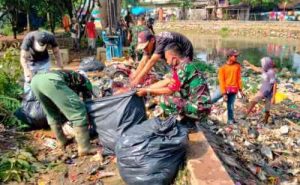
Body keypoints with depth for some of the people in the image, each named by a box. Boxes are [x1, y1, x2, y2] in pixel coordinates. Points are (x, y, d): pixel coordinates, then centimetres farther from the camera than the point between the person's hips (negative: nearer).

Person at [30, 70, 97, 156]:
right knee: (79, 112, 0)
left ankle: (61, 141, 36)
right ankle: (84, 147, 2)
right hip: (51, 80, -8)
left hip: (35, 79, 8)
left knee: (52, 114, 29)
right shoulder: (85, 81, 27)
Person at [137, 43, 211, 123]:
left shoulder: (184, 68, -19)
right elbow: (166, 82, 12)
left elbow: (170, 90, -12)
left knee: (165, 100, -13)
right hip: (199, 105, 10)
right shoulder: (185, 65, 9)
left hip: (199, 109, -10)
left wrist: (147, 91, -3)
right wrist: (145, 88, 12)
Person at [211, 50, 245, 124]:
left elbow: (239, 78, 7)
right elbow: (221, 81, -9)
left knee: (230, 105, 5)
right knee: (212, 99, -2)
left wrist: (240, 90, 6)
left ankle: (230, 120, 17)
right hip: (224, 88, -1)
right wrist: (224, 93, -14)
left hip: (233, 90, 1)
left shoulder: (237, 65, 1)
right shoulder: (223, 67, -8)